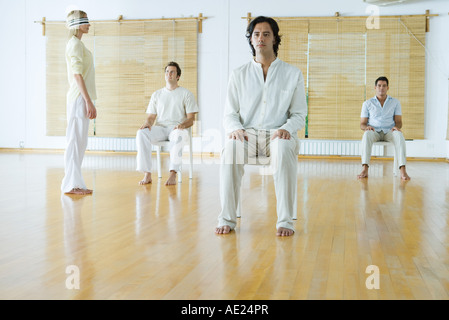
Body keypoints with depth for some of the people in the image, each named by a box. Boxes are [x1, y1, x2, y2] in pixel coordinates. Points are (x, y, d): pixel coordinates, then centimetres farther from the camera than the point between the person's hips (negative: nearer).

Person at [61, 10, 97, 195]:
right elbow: (77, 75, -17)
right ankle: (71, 185, -4)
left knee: (78, 143, 10)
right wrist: (89, 102, -21)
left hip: (79, 98, 10)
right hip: (80, 98, -10)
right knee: (76, 141, -7)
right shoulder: (76, 44, -9)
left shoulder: (76, 44, 20)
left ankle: (74, 183, 14)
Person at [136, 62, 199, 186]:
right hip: (159, 128, 3)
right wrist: (147, 123, -7)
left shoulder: (186, 94, 12)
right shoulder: (156, 94, 22)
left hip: (176, 128, -3)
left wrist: (182, 125, -19)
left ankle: (173, 174, -41)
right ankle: (147, 174, -32)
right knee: (141, 133, -31)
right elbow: (151, 116, 18)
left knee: (179, 135, -42)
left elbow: (191, 119, 4)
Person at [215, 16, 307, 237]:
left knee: (284, 150, -39)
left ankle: (285, 221, -32)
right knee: (230, 149, -35)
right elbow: (230, 113, 11)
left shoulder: (293, 74, 10)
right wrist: (235, 128, -13)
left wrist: (286, 128, -15)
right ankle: (227, 219, -27)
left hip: (278, 133, -1)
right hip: (247, 132, 1)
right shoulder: (239, 75, 13)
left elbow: (299, 113, 8)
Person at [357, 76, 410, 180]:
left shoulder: (395, 102, 14)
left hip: (389, 132, 1)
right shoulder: (367, 103, 11)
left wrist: (396, 126, -17)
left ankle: (403, 170, -44)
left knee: (399, 135, -36)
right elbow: (362, 124, 7)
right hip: (374, 132, 0)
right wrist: (366, 127, -18)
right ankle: (364, 169, -47)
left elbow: (399, 121, 8)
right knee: (367, 134, -38)